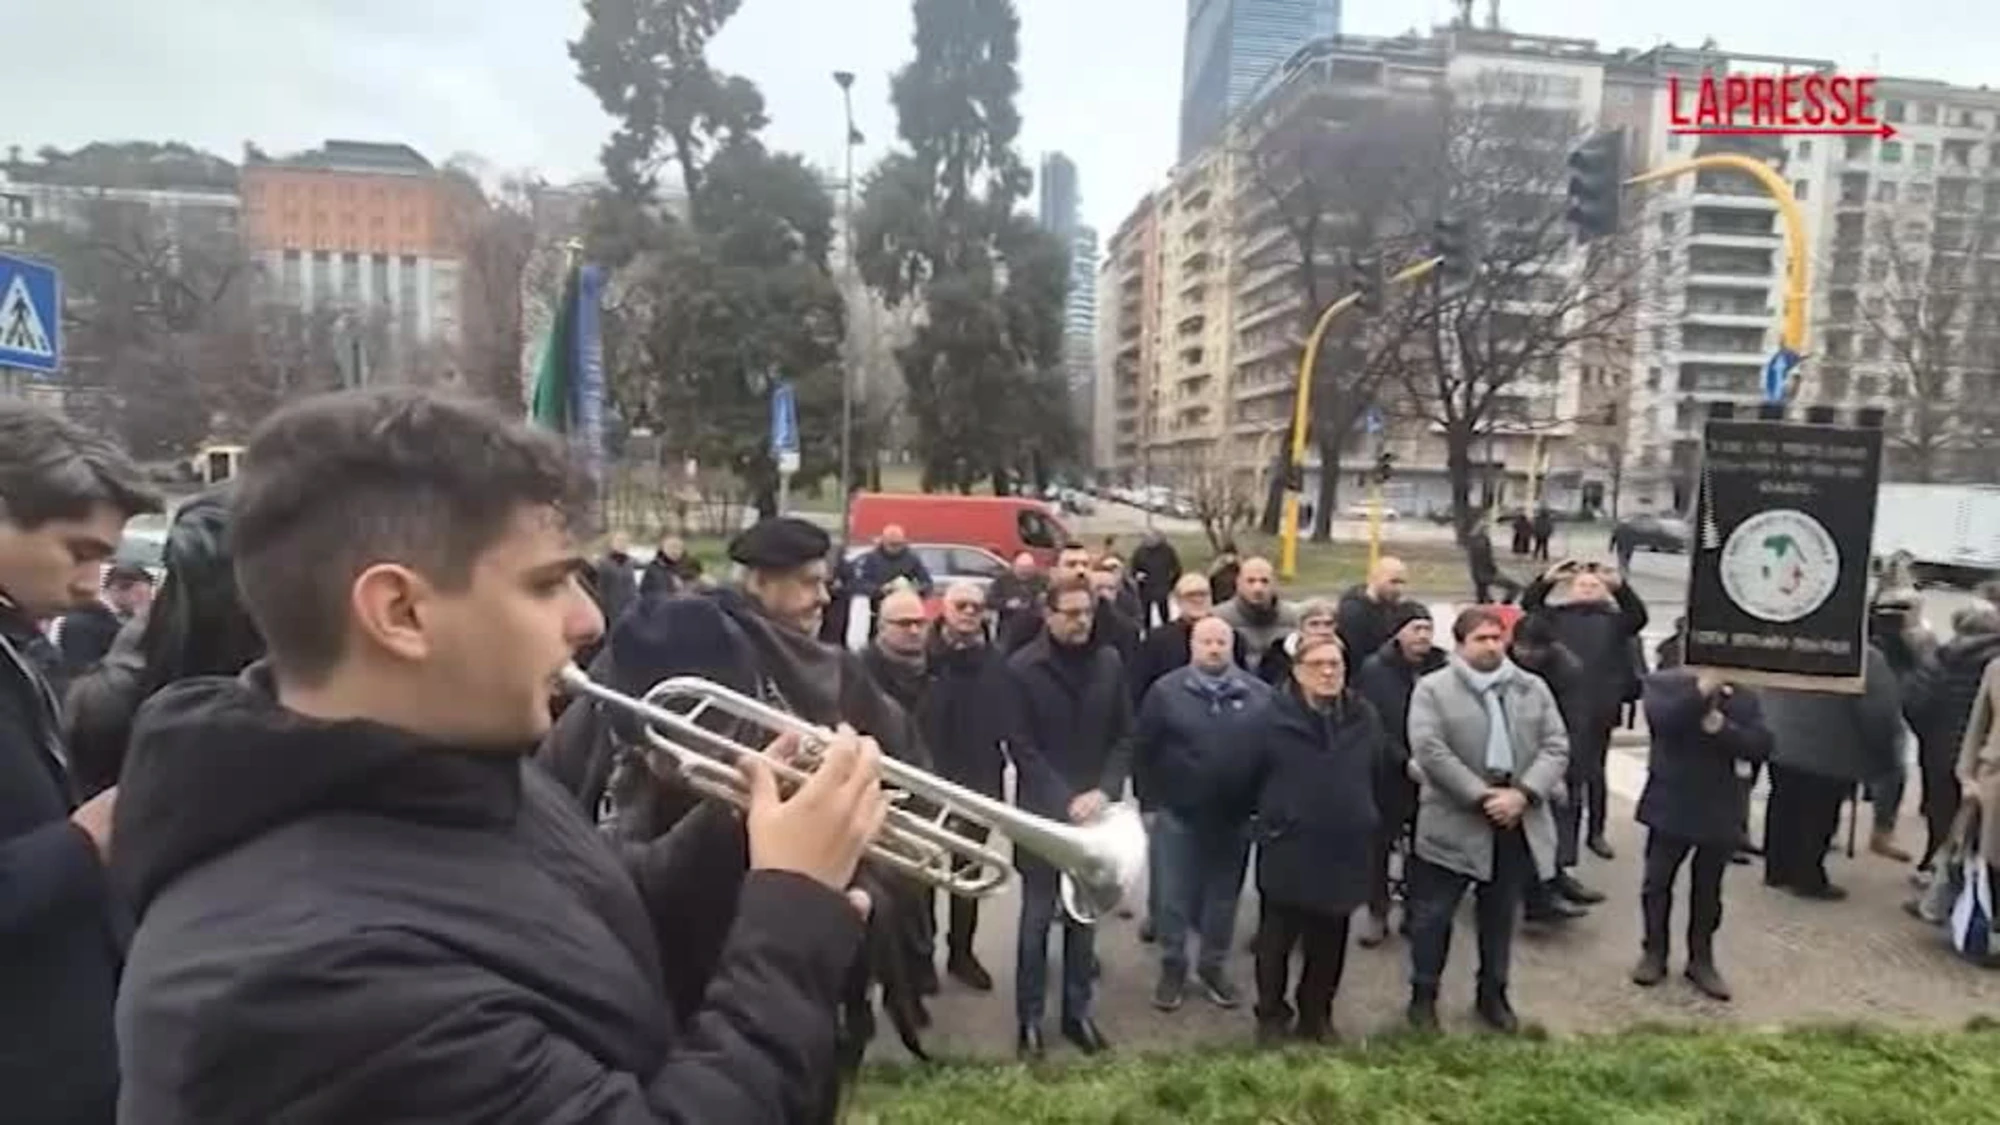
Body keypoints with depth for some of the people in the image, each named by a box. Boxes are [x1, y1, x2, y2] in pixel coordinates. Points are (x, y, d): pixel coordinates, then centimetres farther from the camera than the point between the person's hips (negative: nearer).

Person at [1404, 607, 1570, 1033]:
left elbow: (1556, 747, 0)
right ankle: (1423, 995, 20)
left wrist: (1523, 794, -15)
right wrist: (1482, 797, -19)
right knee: (1433, 915, 5)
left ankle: (1493, 994, 32)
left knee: (1501, 915, 16)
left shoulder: (1533, 688, 8)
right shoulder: (1433, 689, -4)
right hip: (1455, 823, -3)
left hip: (1518, 823, 4)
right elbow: (1430, 751, -15)